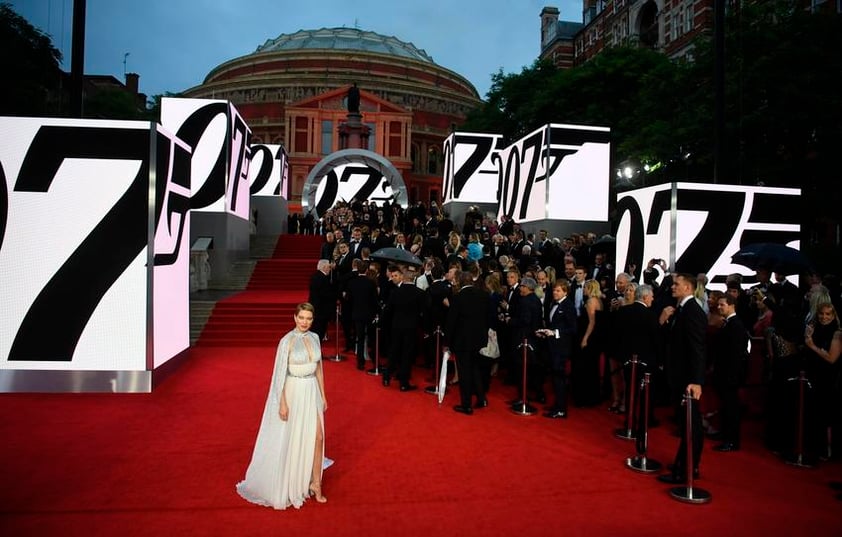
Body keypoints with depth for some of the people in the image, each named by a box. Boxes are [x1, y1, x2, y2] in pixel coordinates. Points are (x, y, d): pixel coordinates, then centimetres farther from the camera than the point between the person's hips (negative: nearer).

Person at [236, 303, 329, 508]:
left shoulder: (315, 338, 3)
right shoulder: (287, 341, -14)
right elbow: (280, 374, -13)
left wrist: (323, 395, 11)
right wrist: (283, 403, -15)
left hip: (312, 392, 5)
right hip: (293, 393, -5)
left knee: (317, 438, 4)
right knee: (291, 440, 9)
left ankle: (315, 484, 18)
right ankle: (289, 486, 28)